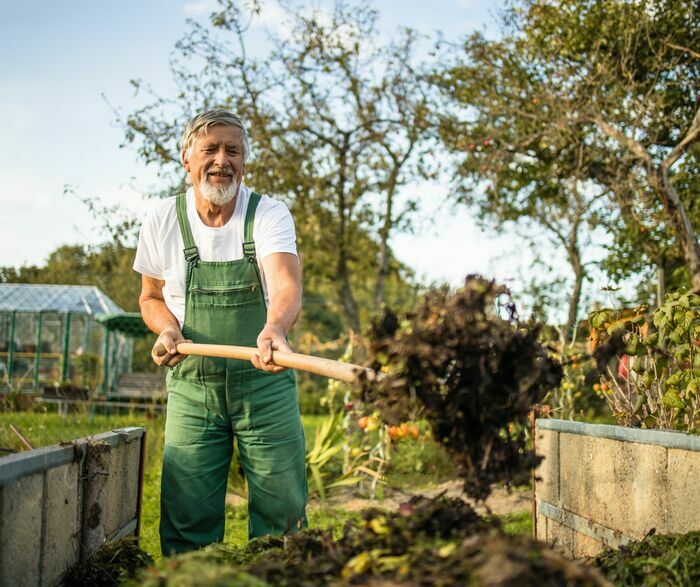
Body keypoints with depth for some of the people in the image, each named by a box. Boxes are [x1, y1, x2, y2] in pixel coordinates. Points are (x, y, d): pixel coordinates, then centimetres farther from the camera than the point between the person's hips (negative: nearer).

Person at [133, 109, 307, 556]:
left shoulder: (269, 214, -7)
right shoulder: (163, 221, 1)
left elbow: (286, 284, -25)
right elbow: (150, 297, 15)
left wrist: (274, 328, -48)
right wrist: (168, 330, -8)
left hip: (265, 383, -1)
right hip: (192, 386, 2)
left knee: (283, 512, 1)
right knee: (187, 520, 2)